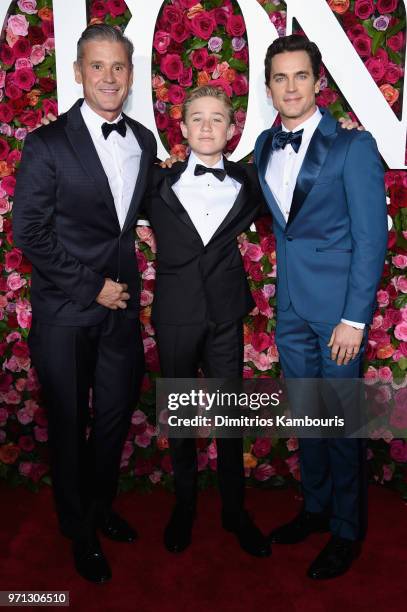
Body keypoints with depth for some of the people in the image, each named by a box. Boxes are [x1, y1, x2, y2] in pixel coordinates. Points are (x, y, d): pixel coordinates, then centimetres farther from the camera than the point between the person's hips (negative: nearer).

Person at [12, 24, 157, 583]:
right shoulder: (47, 144, -10)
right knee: (69, 425, 11)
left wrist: (124, 283, 5)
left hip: (121, 306, 5)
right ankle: (80, 532, 34)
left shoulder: (144, 140, 6)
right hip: (65, 311, -4)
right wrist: (90, 287, -13)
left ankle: (101, 507, 42)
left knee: (115, 415, 16)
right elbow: (29, 232, -11)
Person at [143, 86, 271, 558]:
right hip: (175, 314, 0)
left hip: (226, 313, 1)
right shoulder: (160, 183, 1)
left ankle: (234, 510, 28)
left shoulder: (247, 182, 3)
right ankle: (184, 505, 33)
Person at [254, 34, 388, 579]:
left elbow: (371, 237, -11)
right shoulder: (265, 147, 9)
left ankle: (347, 531, 24)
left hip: (337, 304, -5)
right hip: (291, 304, 5)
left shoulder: (353, 146, -8)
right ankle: (315, 508, 35)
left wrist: (355, 318, -14)